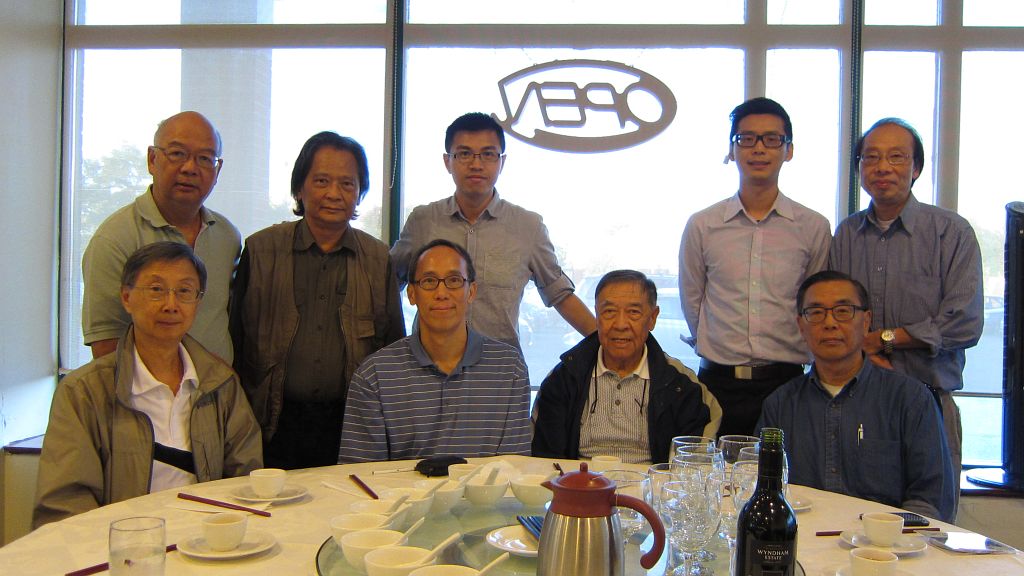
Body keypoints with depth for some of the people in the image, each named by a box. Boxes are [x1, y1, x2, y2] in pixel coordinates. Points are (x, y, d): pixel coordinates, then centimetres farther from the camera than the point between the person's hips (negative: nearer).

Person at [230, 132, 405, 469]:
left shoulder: (378, 259, 7)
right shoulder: (260, 250, 2)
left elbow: (395, 349, 13)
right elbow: (235, 339, 4)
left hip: (350, 428, 1)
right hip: (275, 426, -1)